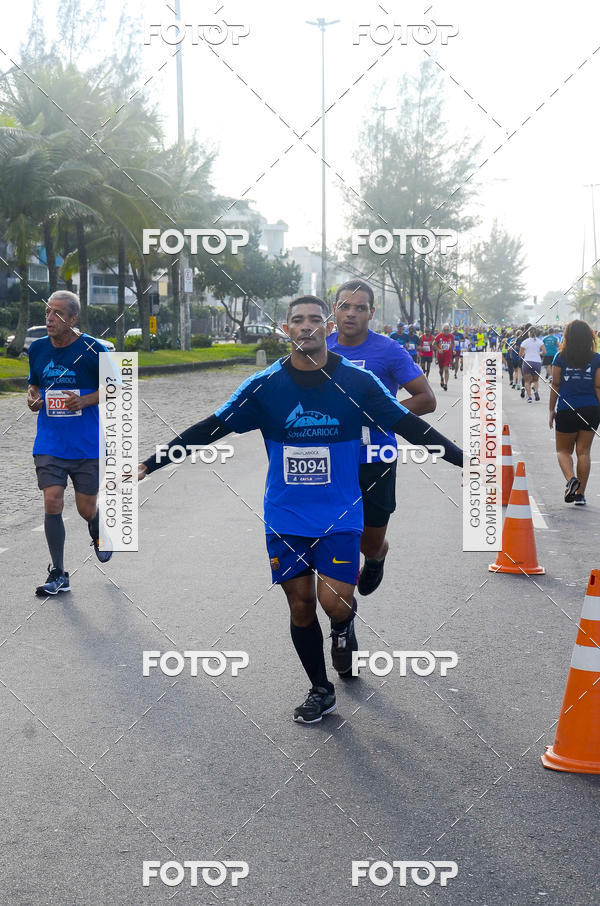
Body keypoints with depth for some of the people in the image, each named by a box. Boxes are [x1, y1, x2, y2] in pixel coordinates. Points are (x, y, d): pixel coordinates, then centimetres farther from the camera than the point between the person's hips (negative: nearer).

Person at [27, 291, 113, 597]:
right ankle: (58, 574, 1)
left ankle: (99, 532, 43)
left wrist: (85, 401, -17)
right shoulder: (37, 348, 3)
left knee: (86, 509, 5)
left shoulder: (94, 349, -9)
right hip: (49, 443, 2)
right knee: (52, 503, -9)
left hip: (88, 445, -2)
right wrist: (33, 397, -3)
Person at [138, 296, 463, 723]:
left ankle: (345, 625, 22)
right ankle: (321, 691, 28)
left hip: (340, 515, -2)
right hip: (286, 517, 2)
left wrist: (466, 460, -5)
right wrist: (149, 464, -3)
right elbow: (210, 429, 0)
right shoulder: (265, 386, -3)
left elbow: (411, 426, -1)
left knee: (334, 601, -16)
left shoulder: (358, 381, -5)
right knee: (301, 605, 7)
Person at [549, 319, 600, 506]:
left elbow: (555, 385, -1)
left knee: (563, 450, 12)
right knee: (584, 451, 8)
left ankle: (571, 478, -15)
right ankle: (580, 494, 6)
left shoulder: (560, 358, -4)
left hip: (566, 411, -1)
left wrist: (552, 409, 8)